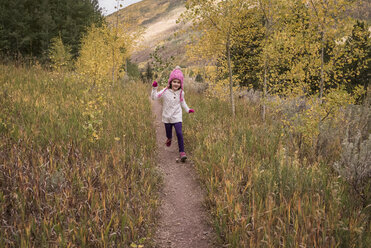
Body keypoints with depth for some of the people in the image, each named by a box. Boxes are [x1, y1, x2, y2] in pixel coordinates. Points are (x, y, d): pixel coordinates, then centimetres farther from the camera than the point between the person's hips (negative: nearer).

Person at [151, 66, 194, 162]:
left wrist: (188, 110, 18)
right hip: (167, 117, 0)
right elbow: (154, 97, -17)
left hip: (177, 117, 0)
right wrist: (154, 88, -30)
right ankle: (169, 138, 55)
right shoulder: (165, 91, -11)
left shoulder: (181, 93, -2)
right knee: (168, 133, 16)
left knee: (179, 134, -13)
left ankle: (182, 152, -5)